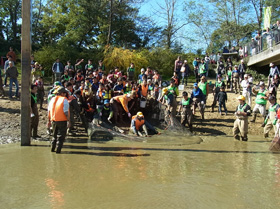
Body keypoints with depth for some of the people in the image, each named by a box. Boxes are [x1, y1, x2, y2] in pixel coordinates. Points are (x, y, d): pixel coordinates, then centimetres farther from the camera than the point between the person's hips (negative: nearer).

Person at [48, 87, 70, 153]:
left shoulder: (52, 99, 10)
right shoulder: (64, 100, -9)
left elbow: (49, 111, 13)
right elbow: (66, 112, -16)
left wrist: (49, 121, 19)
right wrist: (69, 121, -13)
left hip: (54, 120, 6)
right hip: (62, 121, -6)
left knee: (55, 135, 21)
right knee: (61, 136, 4)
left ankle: (53, 148, 23)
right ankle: (58, 149, 2)